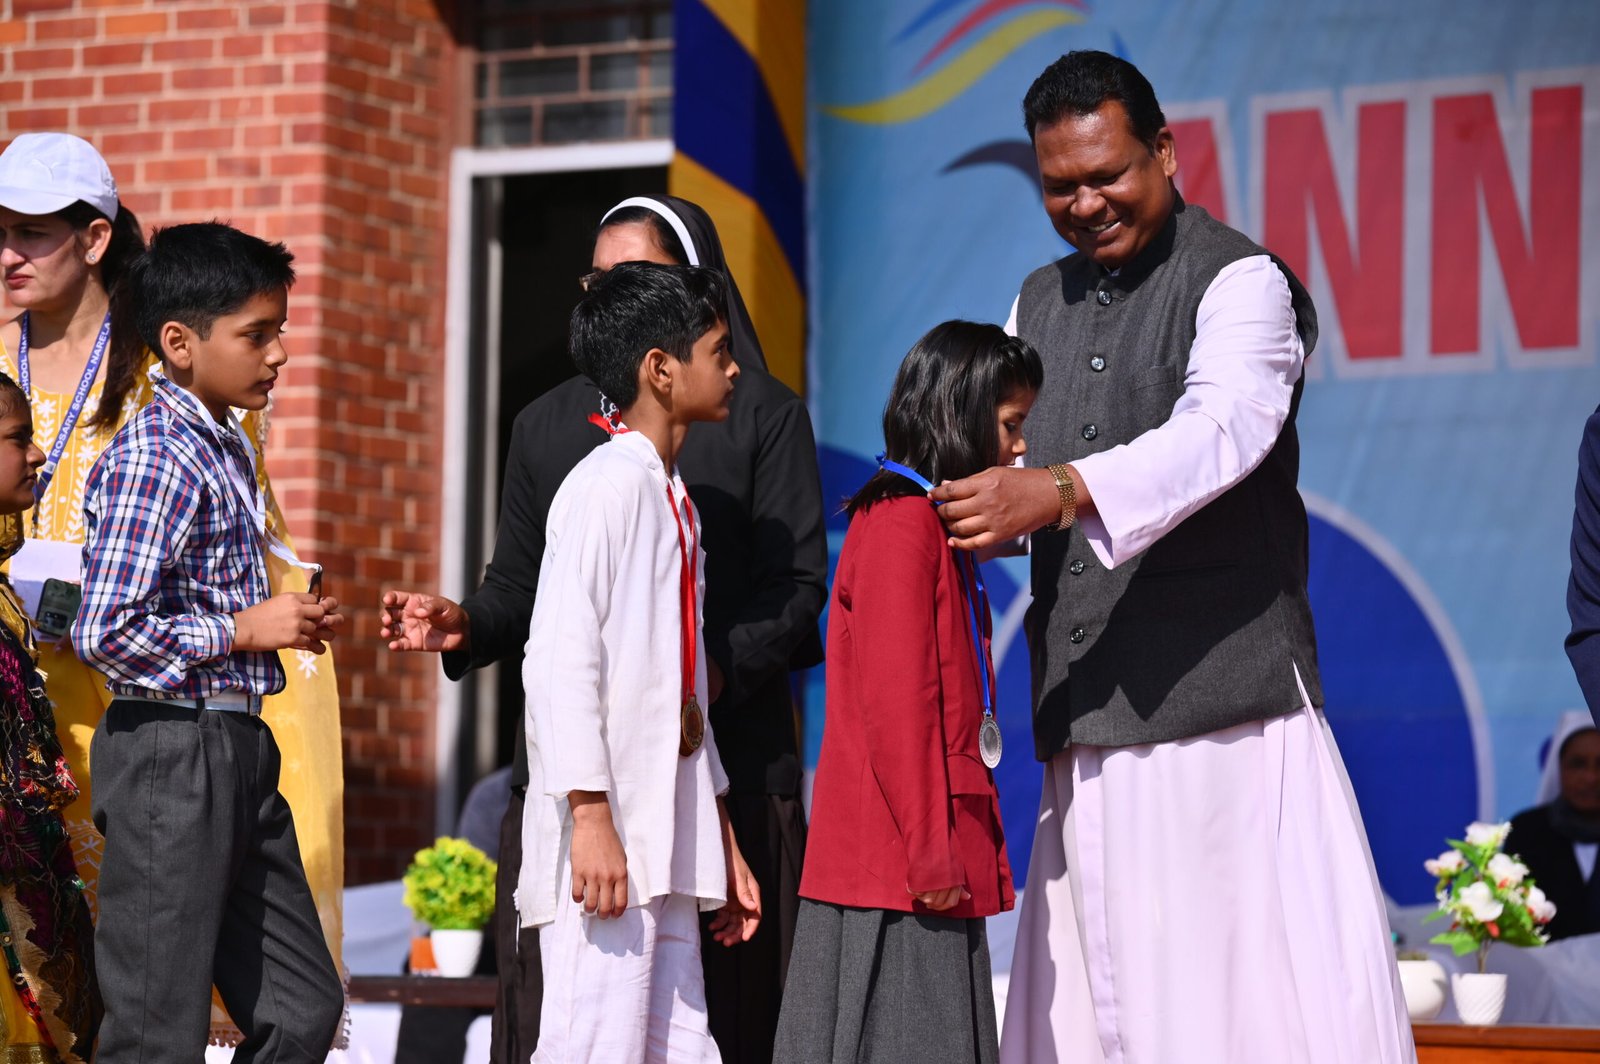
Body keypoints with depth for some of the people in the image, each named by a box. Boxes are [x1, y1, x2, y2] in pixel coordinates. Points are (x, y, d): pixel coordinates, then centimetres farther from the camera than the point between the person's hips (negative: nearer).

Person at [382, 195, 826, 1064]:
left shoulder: (762, 415, 6)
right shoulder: (549, 423, 16)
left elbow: (798, 581, -1)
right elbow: (521, 587, 15)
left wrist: (718, 670, -17)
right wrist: (466, 627, -6)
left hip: (723, 758, -2)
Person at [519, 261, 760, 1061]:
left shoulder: (672, 500, 20)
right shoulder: (607, 484, -9)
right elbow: (561, 657, -16)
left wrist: (720, 839, 23)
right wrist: (591, 815, -21)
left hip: (667, 845, 9)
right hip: (606, 843, -9)